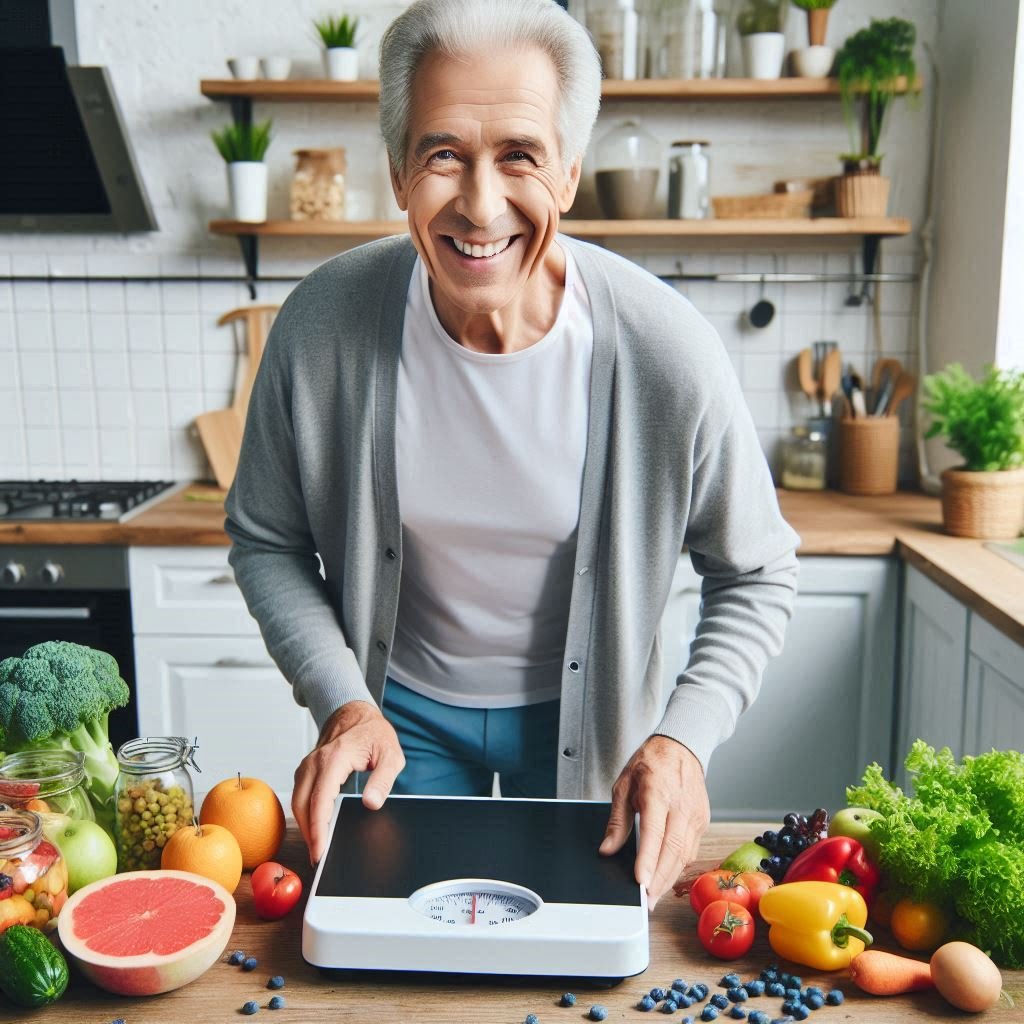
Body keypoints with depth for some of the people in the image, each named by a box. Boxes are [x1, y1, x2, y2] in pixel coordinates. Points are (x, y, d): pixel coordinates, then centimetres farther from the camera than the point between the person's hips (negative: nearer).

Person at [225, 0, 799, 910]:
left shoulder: (668, 349, -26)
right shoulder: (322, 323, -23)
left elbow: (756, 575, -11)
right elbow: (266, 539, -7)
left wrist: (684, 736, -23)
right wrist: (340, 699, -17)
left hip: (583, 712, 0)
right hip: (402, 705, 1)